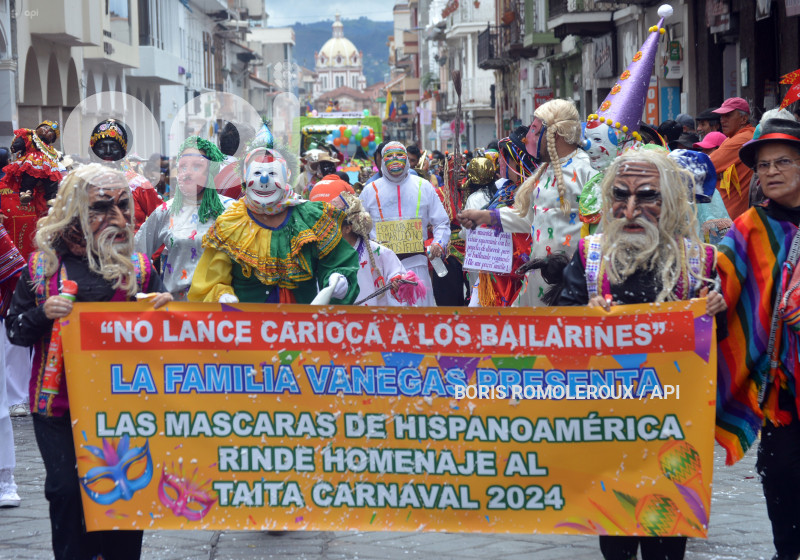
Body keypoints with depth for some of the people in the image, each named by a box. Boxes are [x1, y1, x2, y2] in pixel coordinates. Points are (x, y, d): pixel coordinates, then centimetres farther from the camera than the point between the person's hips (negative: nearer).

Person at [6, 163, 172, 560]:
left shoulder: (137, 266, 5)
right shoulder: (43, 265, 3)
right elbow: (15, 330, 7)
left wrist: (165, 306, -11)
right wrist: (43, 314, -13)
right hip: (59, 403, -1)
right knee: (67, 490, -2)